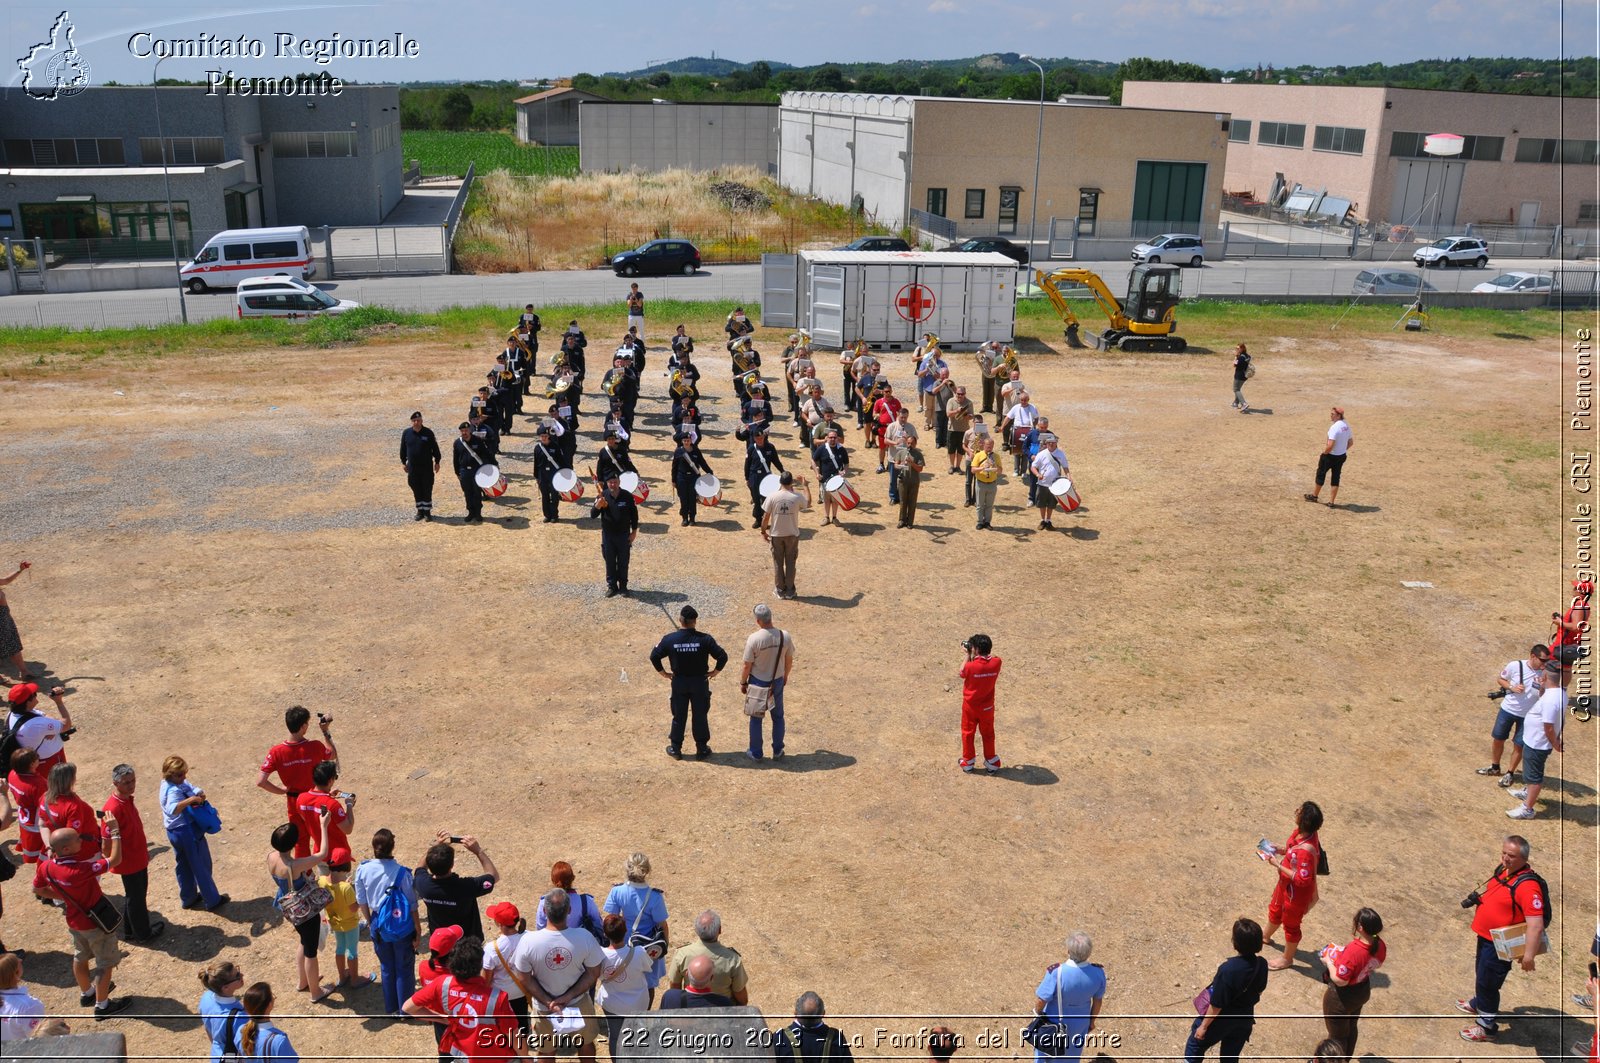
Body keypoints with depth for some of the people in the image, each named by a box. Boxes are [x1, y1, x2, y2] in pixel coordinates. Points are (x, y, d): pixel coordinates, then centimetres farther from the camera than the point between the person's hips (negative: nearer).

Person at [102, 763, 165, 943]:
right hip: (129, 862, -9)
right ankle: (142, 934, 26)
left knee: (138, 893, 23)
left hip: (139, 857, 9)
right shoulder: (113, 808, -30)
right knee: (135, 897, 9)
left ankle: (131, 928, 40)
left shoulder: (127, 800, 0)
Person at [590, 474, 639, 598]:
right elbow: (593, 515, -10)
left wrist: (634, 531, 0)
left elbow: (634, 514, 1)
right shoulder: (602, 496, -7)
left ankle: (623, 586, 20)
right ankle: (612, 586, 20)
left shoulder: (627, 496, -8)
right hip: (608, 535, 1)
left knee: (623, 562, 7)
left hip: (624, 535, -1)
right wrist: (597, 505, -31)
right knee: (610, 562, 8)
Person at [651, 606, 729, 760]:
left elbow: (654, 656, -5)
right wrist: (715, 672, 0)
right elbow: (722, 656, -15)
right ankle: (701, 749, 21)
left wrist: (664, 673, 6)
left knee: (679, 716, 14)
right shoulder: (705, 639, -15)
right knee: (700, 716, 12)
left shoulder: (669, 639, -11)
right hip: (700, 682, -1)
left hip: (679, 683, 1)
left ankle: (675, 749, 24)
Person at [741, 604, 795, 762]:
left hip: (758, 682, -2)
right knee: (778, 716, 20)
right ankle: (777, 751, 30)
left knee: (756, 718, 15)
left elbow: (747, 665, -15)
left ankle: (755, 753, 27)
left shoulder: (754, 639, -24)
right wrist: (785, 676, 19)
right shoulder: (785, 636, -14)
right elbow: (789, 660, 0)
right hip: (777, 681, 3)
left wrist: (743, 682, 2)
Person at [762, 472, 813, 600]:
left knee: (778, 563, 12)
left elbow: (765, 517, -9)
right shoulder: (797, 497, -12)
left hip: (776, 535, 0)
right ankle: (789, 590, 18)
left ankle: (780, 590, 19)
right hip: (792, 535, 0)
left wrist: (763, 531, 7)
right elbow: (808, 504, 11)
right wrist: (805, 486, 19)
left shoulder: (772, 496, -13)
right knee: (790, 563, 12)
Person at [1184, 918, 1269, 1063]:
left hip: (1220, 1021, -5)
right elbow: (1260, 991, 4)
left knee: (1195, 1045, 21)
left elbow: (1216, 1005, -24)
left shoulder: (1228, 970, -35)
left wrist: (1203, 1026, -10)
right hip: (1244, 1020, 6)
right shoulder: (1261, 964, -16)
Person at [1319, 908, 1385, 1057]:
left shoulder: (1353, 951, -39)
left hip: (1342, 998, -7)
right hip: (1363, 991, 7)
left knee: (1337, 1034, 17)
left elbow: (1340, 981, -30)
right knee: (1351, 1027, 31)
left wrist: (1329, 962, -15)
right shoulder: (1380, 945, -16)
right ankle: (1346, 1058, 52)